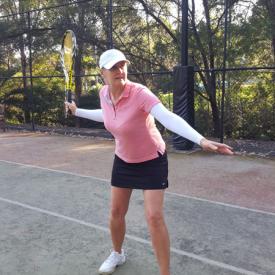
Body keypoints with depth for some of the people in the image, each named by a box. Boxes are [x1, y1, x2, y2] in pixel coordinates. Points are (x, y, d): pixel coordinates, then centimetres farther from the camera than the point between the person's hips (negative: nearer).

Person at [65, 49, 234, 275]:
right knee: (116, 212, 13)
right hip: (123, 160, 6)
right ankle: (117, 254, 42)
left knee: (154, 217, -11)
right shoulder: (104, 93, -8)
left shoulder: (140, 93, -28)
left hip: (152, 161, -5)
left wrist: (201, 140, -57)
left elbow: (169, 118, -43)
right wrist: (77, 111, 24)